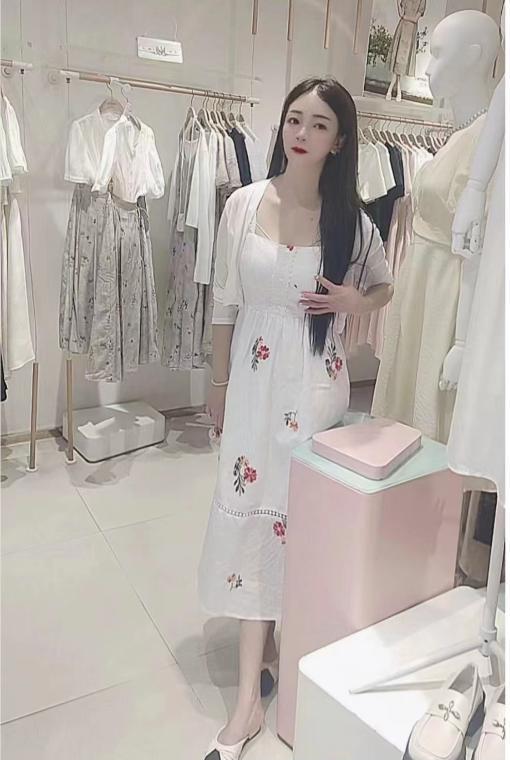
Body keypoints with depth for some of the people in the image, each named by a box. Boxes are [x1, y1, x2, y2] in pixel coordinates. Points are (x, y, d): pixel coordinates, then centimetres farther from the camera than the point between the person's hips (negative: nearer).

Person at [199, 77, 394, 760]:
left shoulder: (350, 218, -3)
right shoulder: (244, 204, -1)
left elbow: (383, 286, 14)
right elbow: (225, 303, 5)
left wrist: (354, 302, -10)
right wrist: (218, 384, 8)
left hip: (315, 381, -1)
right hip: (254, 376, 1)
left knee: (298, 507, 4)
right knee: (252, 505, 4)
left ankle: (251, 690, 25)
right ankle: (250, 695, 24)